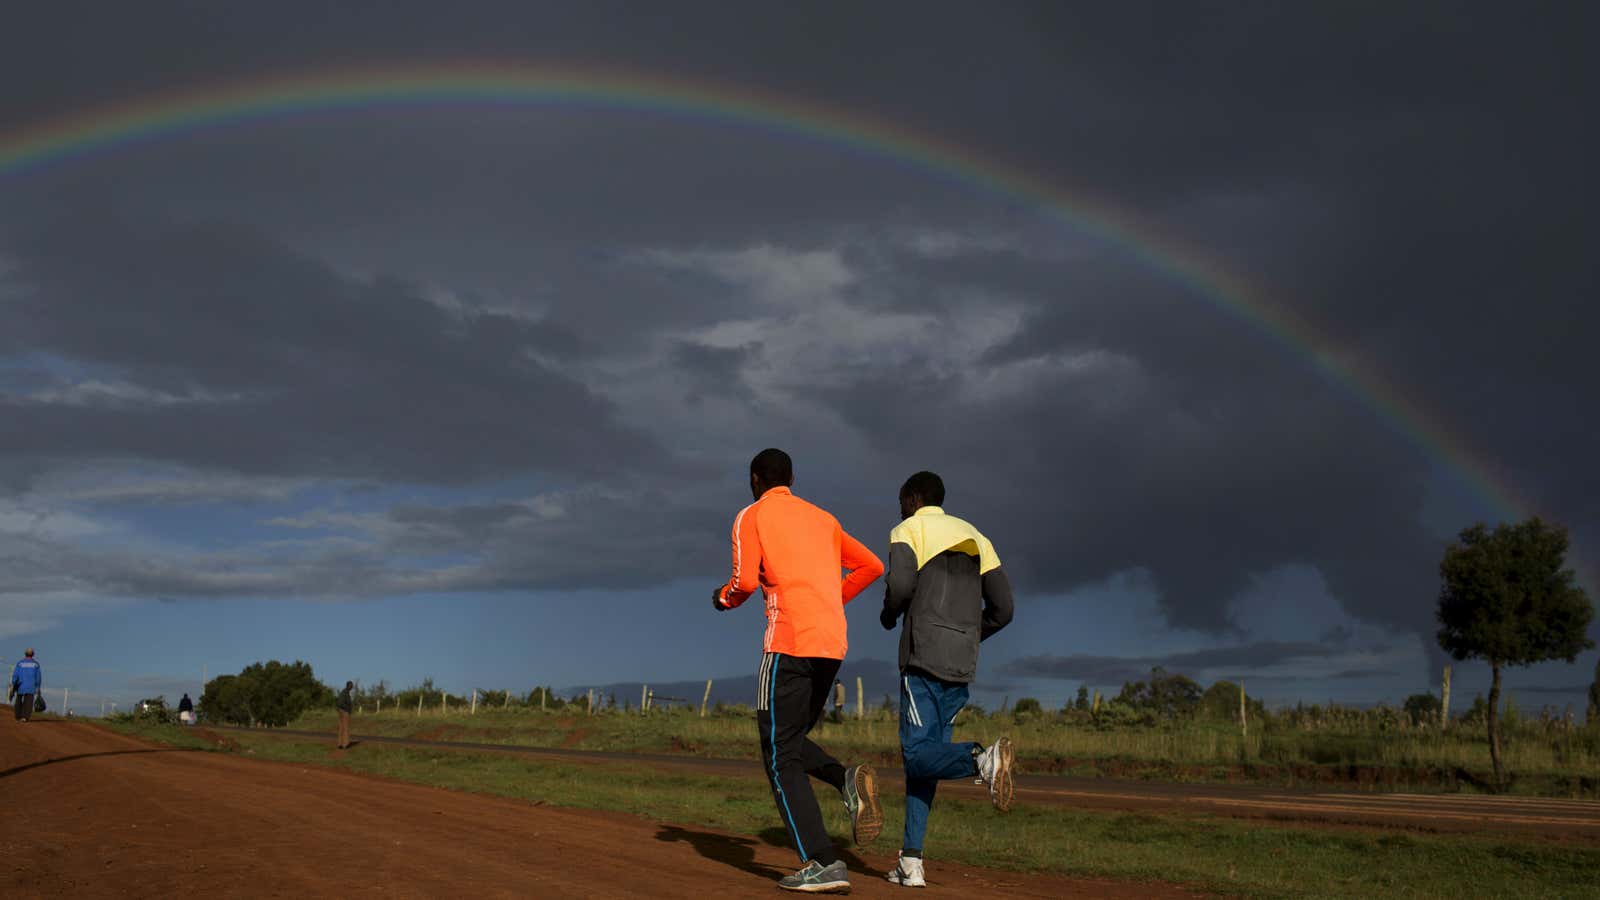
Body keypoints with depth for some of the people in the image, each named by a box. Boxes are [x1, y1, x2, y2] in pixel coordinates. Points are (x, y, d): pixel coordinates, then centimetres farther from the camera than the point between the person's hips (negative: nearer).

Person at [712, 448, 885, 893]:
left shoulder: (751, 517, 4)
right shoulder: (822, 518, 22)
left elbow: (745, 580, -9)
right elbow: (871, 566, 19)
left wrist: (724, 598, 13)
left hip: (789, 641, -6)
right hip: (832, 643, 6)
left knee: (781, 756, -1)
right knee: (791, 741, 21)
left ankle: (822, 864, -12)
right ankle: (849, 781, -9)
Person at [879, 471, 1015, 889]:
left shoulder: (908, 531, 5)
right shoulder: (975, 538, 21)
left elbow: (901, 584, -14)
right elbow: (1002, 610, 14)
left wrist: (888, 614, 6)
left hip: (924, 654, -6)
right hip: (963, 664, 6)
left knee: (918, 753, -8)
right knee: (925, 752, 9)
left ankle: (981, 758, -38)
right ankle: (911, 861, 4)